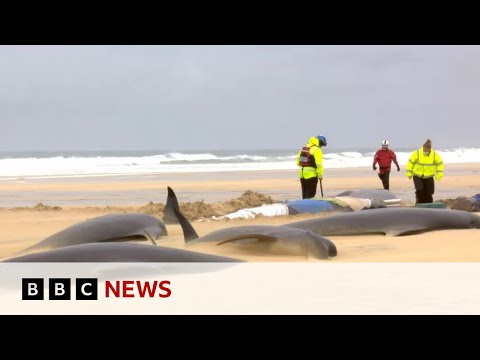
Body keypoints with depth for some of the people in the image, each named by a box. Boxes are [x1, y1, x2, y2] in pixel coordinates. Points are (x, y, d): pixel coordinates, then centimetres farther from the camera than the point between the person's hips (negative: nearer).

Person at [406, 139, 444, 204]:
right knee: (419, 190, -21)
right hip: (417, 176, -2)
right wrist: (409, 173, -3)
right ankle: (419, 204, -2)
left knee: (429, 193, 2)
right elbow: (410, 162, -5)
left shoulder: (435, 155, -8)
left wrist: (439, 174, 0)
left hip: (429, 177, 2)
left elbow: (440, 163, 5)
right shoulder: (416, 153, -14)